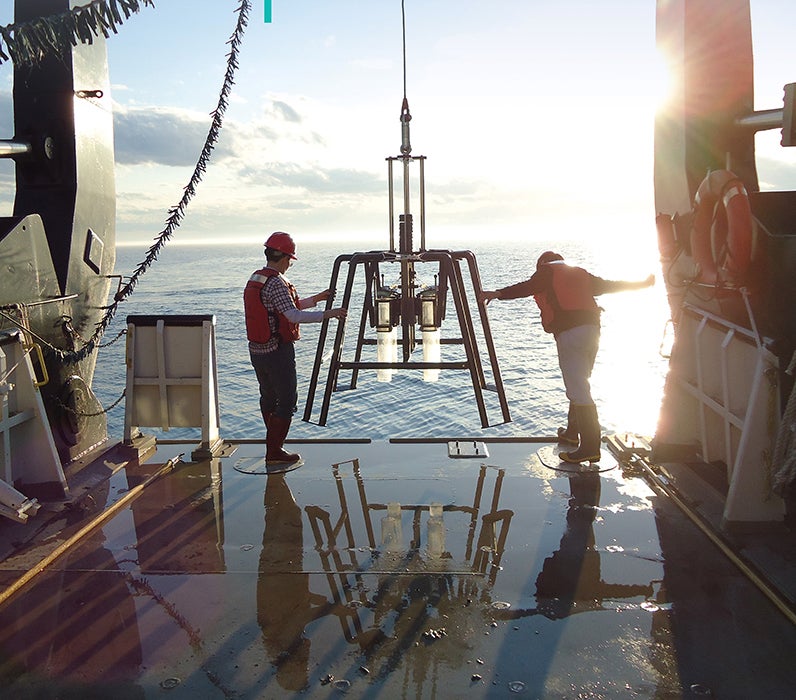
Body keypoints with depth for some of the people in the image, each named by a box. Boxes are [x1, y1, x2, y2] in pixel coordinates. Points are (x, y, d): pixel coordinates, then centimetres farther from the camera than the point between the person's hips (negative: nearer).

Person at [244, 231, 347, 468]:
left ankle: (274, 445, 35)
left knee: (268, 398, 20)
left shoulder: (255, 279, 12)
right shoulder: (275, 283, -18)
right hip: (277, 351, -9)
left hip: (256, 350, 10)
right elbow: (294, 315, -28)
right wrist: (327, 314, -23)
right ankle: (274, 453, 4)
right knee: (287, 400, 1)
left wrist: (316, 298, 26)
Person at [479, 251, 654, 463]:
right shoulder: (580, 273, 27)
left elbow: (528, 287, -9)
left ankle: (590, 447, -15)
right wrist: (642, 284, 46)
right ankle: (572, 432, 35)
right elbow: (609, 285, 32)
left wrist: (498, 294, -21)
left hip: (569, 332, -7)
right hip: (592, 328, 7)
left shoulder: (547, 271, 11)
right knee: (579, 384, 21)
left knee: (578, 390, -11)